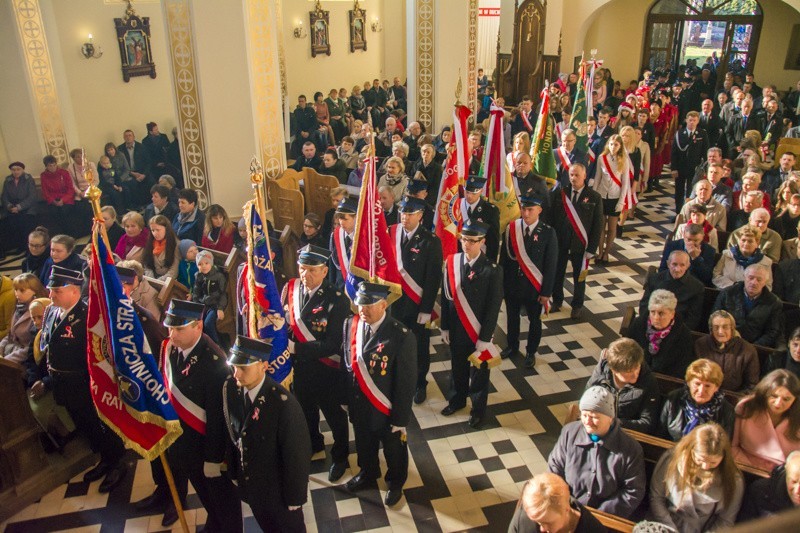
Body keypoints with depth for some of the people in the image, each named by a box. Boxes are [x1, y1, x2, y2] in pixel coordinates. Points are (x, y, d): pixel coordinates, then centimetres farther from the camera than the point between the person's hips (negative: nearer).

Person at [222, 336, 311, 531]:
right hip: (249, 484, 5)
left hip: (279, 490, -5)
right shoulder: (230, 389, -13)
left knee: (289, 527, 20)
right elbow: (232, 432, 1)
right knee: (266, 526, 28)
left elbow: (297, 454, -22)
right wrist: (233, 469, 7)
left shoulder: (283, 403, -31)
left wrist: (295, 497, -14)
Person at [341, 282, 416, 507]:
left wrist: (400, 420, -13)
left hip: (386, 410, -4)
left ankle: (395, 483, 52)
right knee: (364, 444, 30)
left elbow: (406, 383, -20)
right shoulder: (350, 324, -13)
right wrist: (346, 399, 8)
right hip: (358, 406, 4)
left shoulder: (401, 337, -29)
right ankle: (367, 475, 59)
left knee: (393, 449, 24)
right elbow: (346, 364, 0)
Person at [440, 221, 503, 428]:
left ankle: (478, 409, 38)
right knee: (457, 366, 23)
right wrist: (445, 327, 2)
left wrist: (484, 338, -13)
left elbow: (493, 307, -15)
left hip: (479, 332, -3)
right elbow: (445, 297, -1)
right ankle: (457, 399, 48)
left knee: (479, 370, 17)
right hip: (456, 328, 3)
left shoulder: (492, 270, -20)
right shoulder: (451, 262, -9)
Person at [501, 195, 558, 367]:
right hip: (512, 285, 2)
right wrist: (501, 283, 0)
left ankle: (531, 352, 39)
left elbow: (551, 265, -10)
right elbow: (504, 258, -3)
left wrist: (546, 292, -9)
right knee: (512, 317, 21)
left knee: (534, 321, 17)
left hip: (534, 288, -2)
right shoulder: (511, 228, -10)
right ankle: (512, 346, 45)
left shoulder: (548, 233, -15)